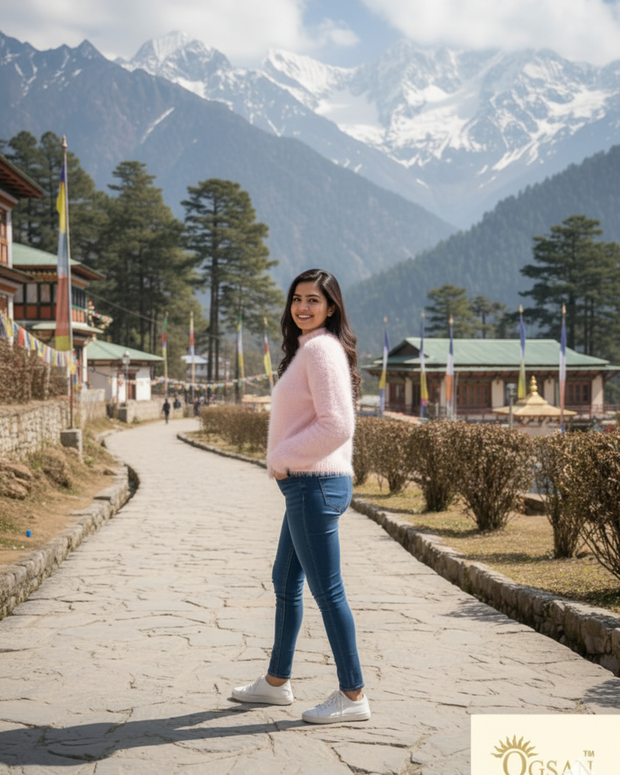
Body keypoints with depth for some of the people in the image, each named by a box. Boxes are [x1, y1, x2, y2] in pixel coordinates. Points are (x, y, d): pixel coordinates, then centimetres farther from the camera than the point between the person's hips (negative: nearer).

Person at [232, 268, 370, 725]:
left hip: (315, 483, -11)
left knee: (326, 589, -4)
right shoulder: (308, 349, 17)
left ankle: (353, 696, 5)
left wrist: (282, 457, -14)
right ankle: (277, 682, 31)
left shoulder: (321, 349, -14)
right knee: (286, 582, 19)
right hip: (306, 485, 11)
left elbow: (336, 425, -23)